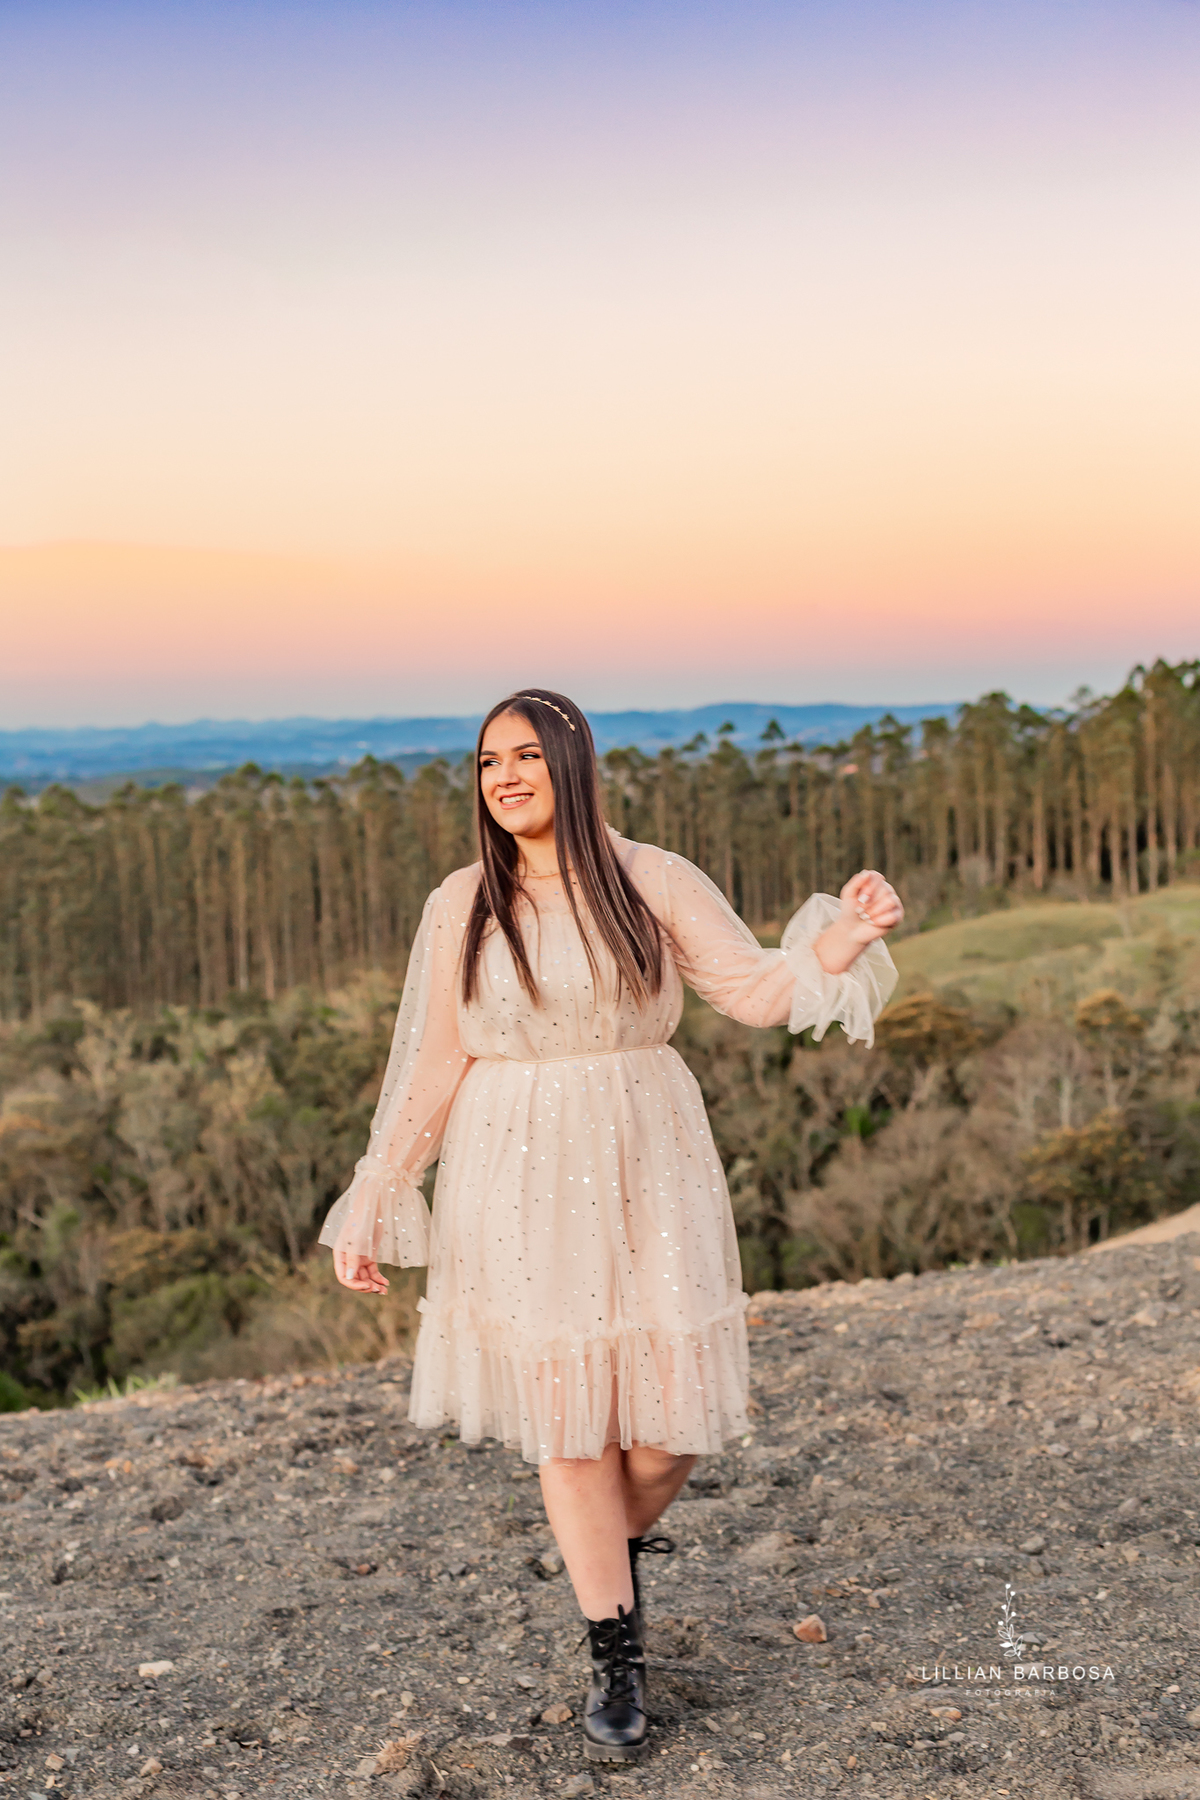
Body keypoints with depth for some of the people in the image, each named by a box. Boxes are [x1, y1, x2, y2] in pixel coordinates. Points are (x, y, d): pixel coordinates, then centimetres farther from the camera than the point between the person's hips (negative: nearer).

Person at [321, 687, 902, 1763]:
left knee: (668, 1410, 0)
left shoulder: (654, 881, 0)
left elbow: (757, 988, -2)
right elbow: (432, 1068, 4)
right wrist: (371, 1204, 3)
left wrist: (845, 933, -20)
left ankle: (621, 1547, 36)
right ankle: (617, 1655, 20)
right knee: (564, 1410, 3)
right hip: (518, 1181, 0)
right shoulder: (461, 907, 2)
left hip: (644, 1166, 0)